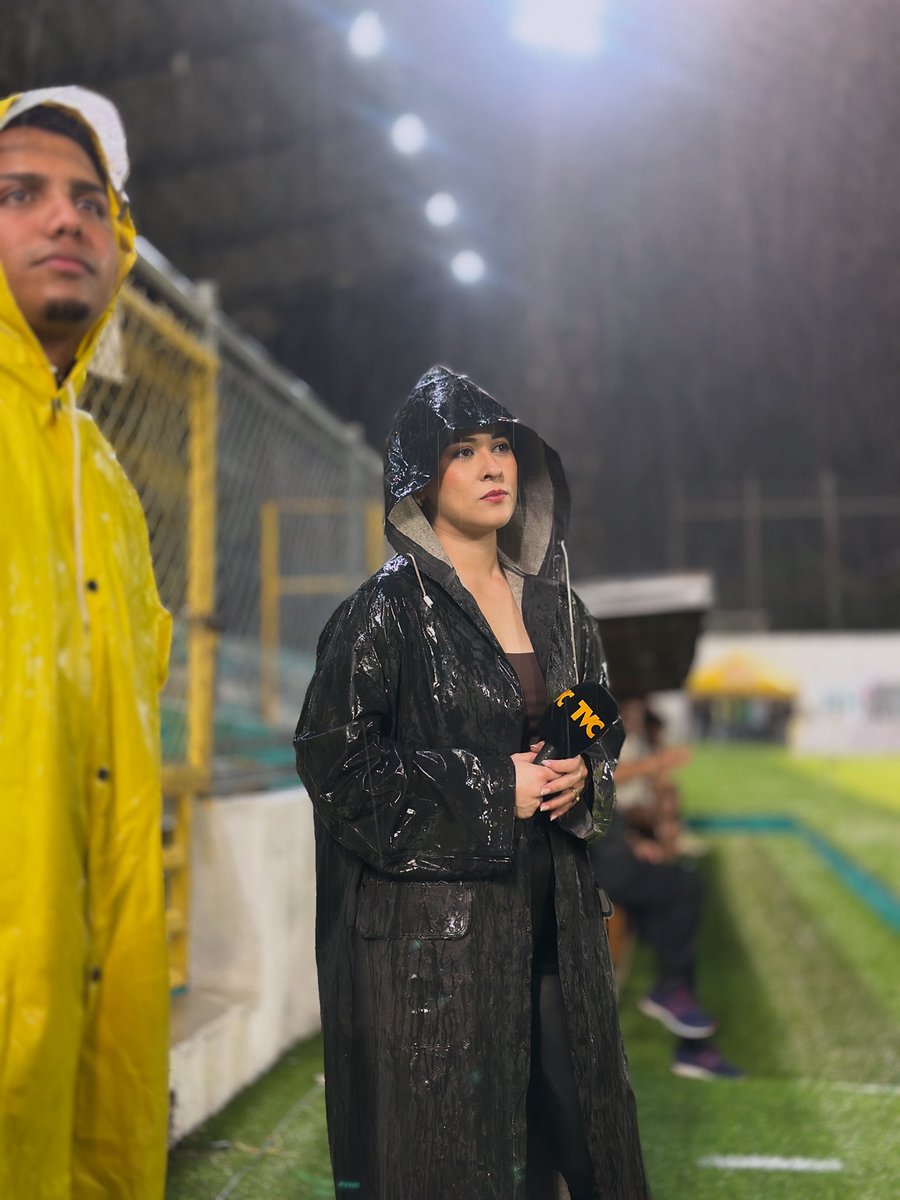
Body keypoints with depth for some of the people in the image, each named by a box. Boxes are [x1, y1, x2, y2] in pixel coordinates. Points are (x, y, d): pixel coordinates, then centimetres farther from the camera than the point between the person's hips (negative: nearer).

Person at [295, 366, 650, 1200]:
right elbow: (334, 760, -13)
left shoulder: (554, 606, 10)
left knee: (574, 1122, 10)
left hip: (550, 914, 6)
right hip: (430, 923, -6)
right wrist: (490, 790, -15)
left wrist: (581, 777, -2)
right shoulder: (390, 609, -9)